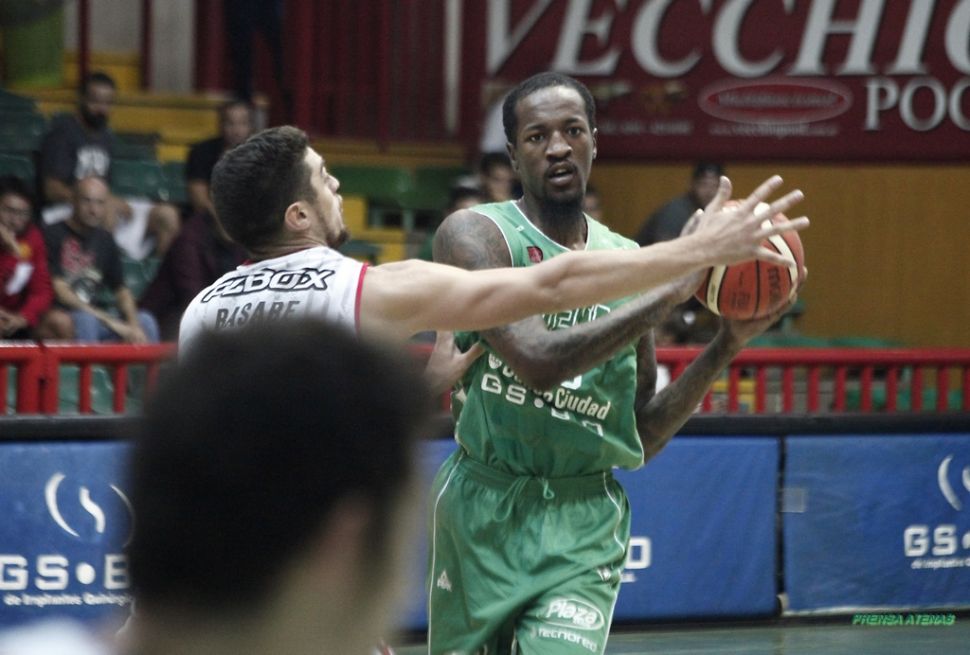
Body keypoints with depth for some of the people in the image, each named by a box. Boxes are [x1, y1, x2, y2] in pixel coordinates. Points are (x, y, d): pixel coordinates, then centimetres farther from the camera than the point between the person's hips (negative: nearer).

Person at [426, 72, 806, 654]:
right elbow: (537, 361, -26)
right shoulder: (475, 235, -9)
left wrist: (728, 345, -2)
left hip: (583, 526, 2)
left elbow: (642, 439, 10)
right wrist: (674, 285, -24)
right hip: (482, 511, -2)